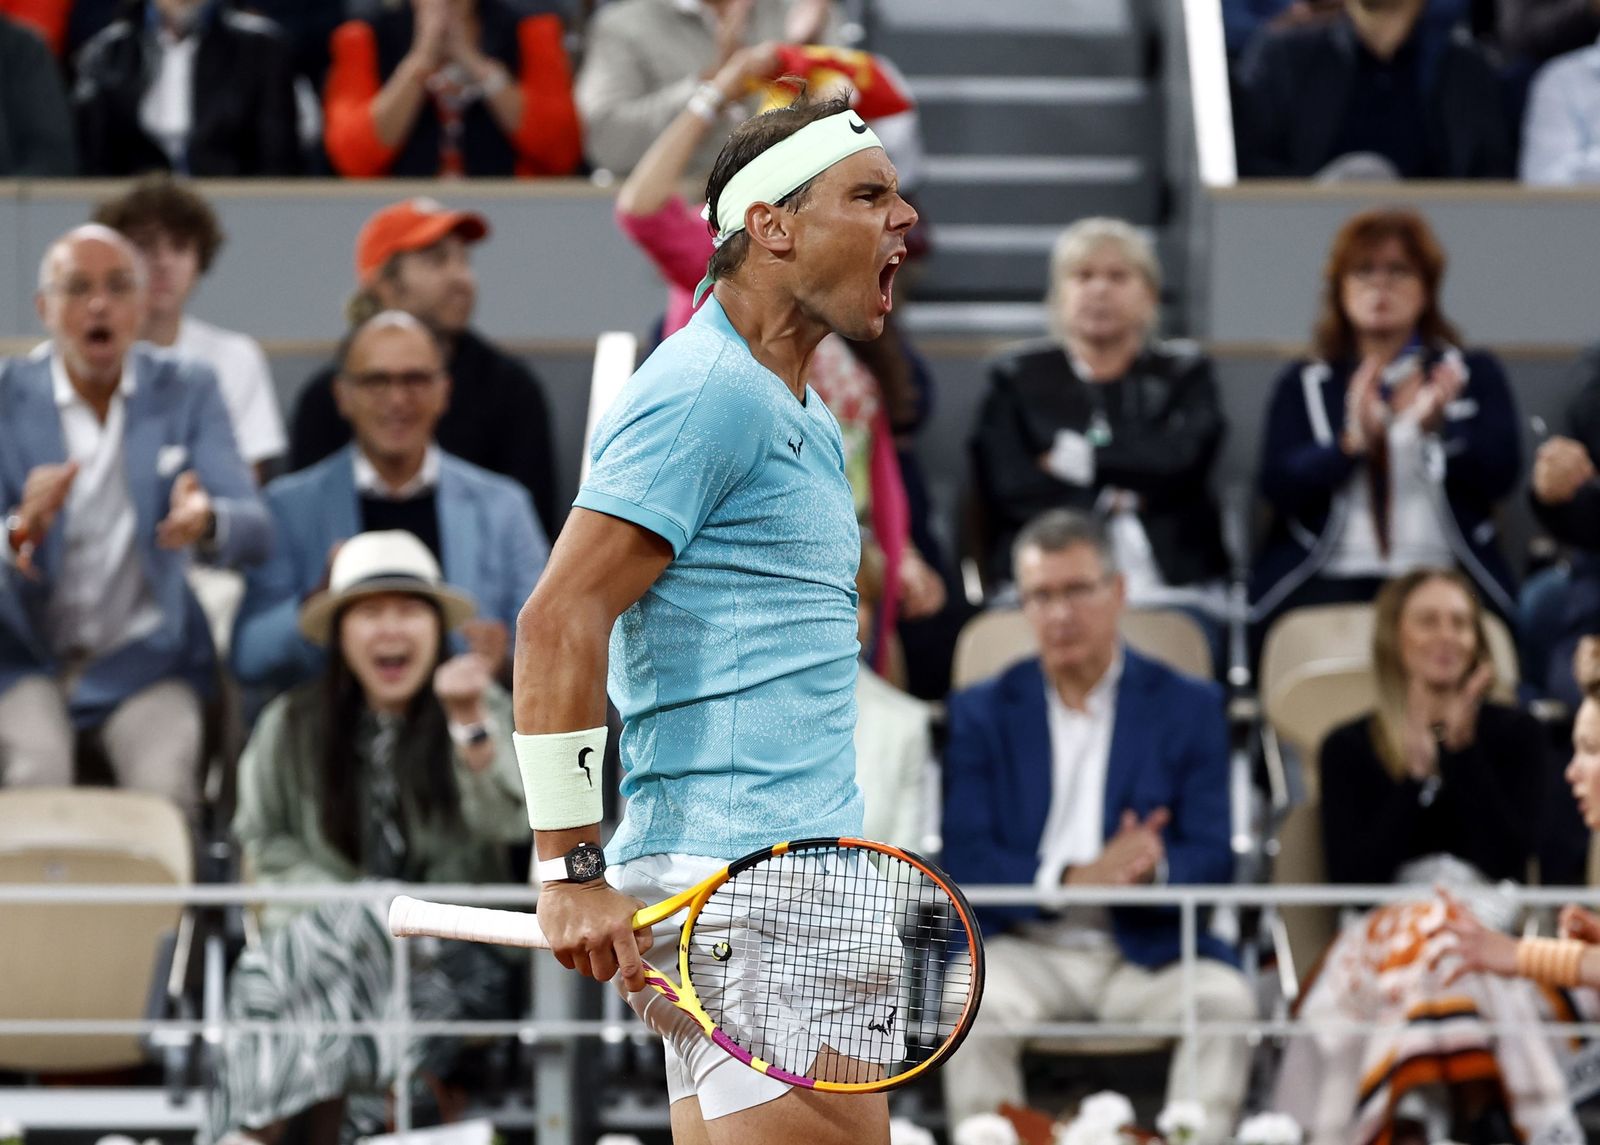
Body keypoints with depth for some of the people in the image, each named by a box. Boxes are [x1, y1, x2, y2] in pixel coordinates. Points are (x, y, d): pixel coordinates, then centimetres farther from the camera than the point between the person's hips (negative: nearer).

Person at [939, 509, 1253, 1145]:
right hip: (1025, 944, 0)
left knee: (1225, 998, -29)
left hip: (1147, 950, 0)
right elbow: (964, 859, -1)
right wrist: (1072, 879, -19)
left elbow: (1212, 858, 2)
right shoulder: (981, 712, 11)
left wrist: (1154, 868, -23)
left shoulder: (1188, 707, 10)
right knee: (974, 1004, -32)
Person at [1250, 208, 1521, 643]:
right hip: (1323, 585, 0)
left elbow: (1501, 474, 3)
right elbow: (1281, 487, 2)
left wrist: (1437, 424, -15)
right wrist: (1352, 441, -16)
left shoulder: (1475, 375, 19)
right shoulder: (1303, 383, 18)